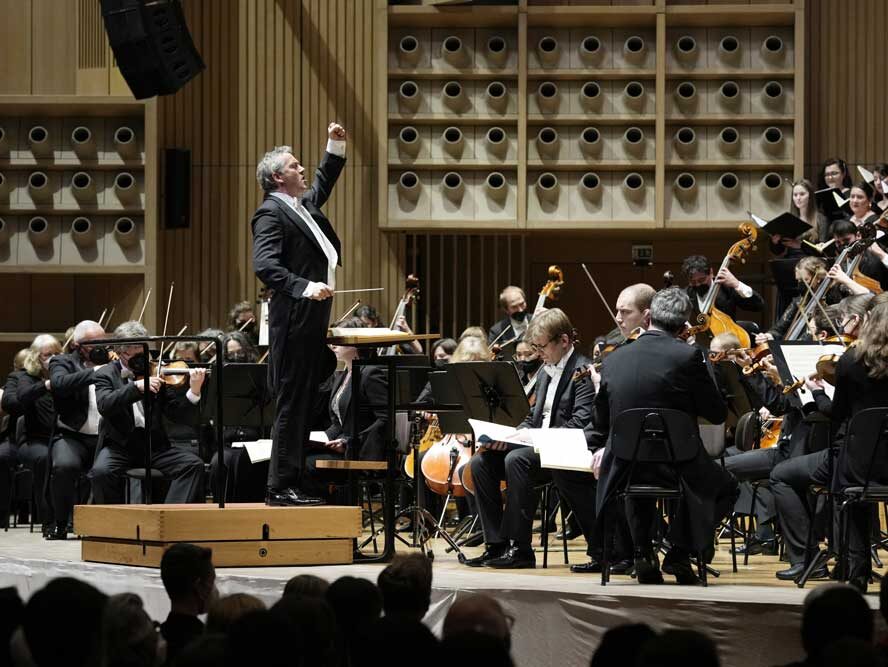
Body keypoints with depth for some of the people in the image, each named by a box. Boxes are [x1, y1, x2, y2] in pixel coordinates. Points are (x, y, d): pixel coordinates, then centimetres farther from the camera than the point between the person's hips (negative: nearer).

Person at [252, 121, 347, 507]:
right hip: (294, 322, -10)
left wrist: (336, 146, 27)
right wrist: (305, 287, -33)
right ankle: (282, 487, -7)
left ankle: (289, 485, 18)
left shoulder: (303, 204, 18)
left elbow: (323, 183, 39)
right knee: (292, 405, -8)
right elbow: (265, 265, -22)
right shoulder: (271, 213, -10)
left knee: (302, 406, 13)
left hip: (312, 324, 10)